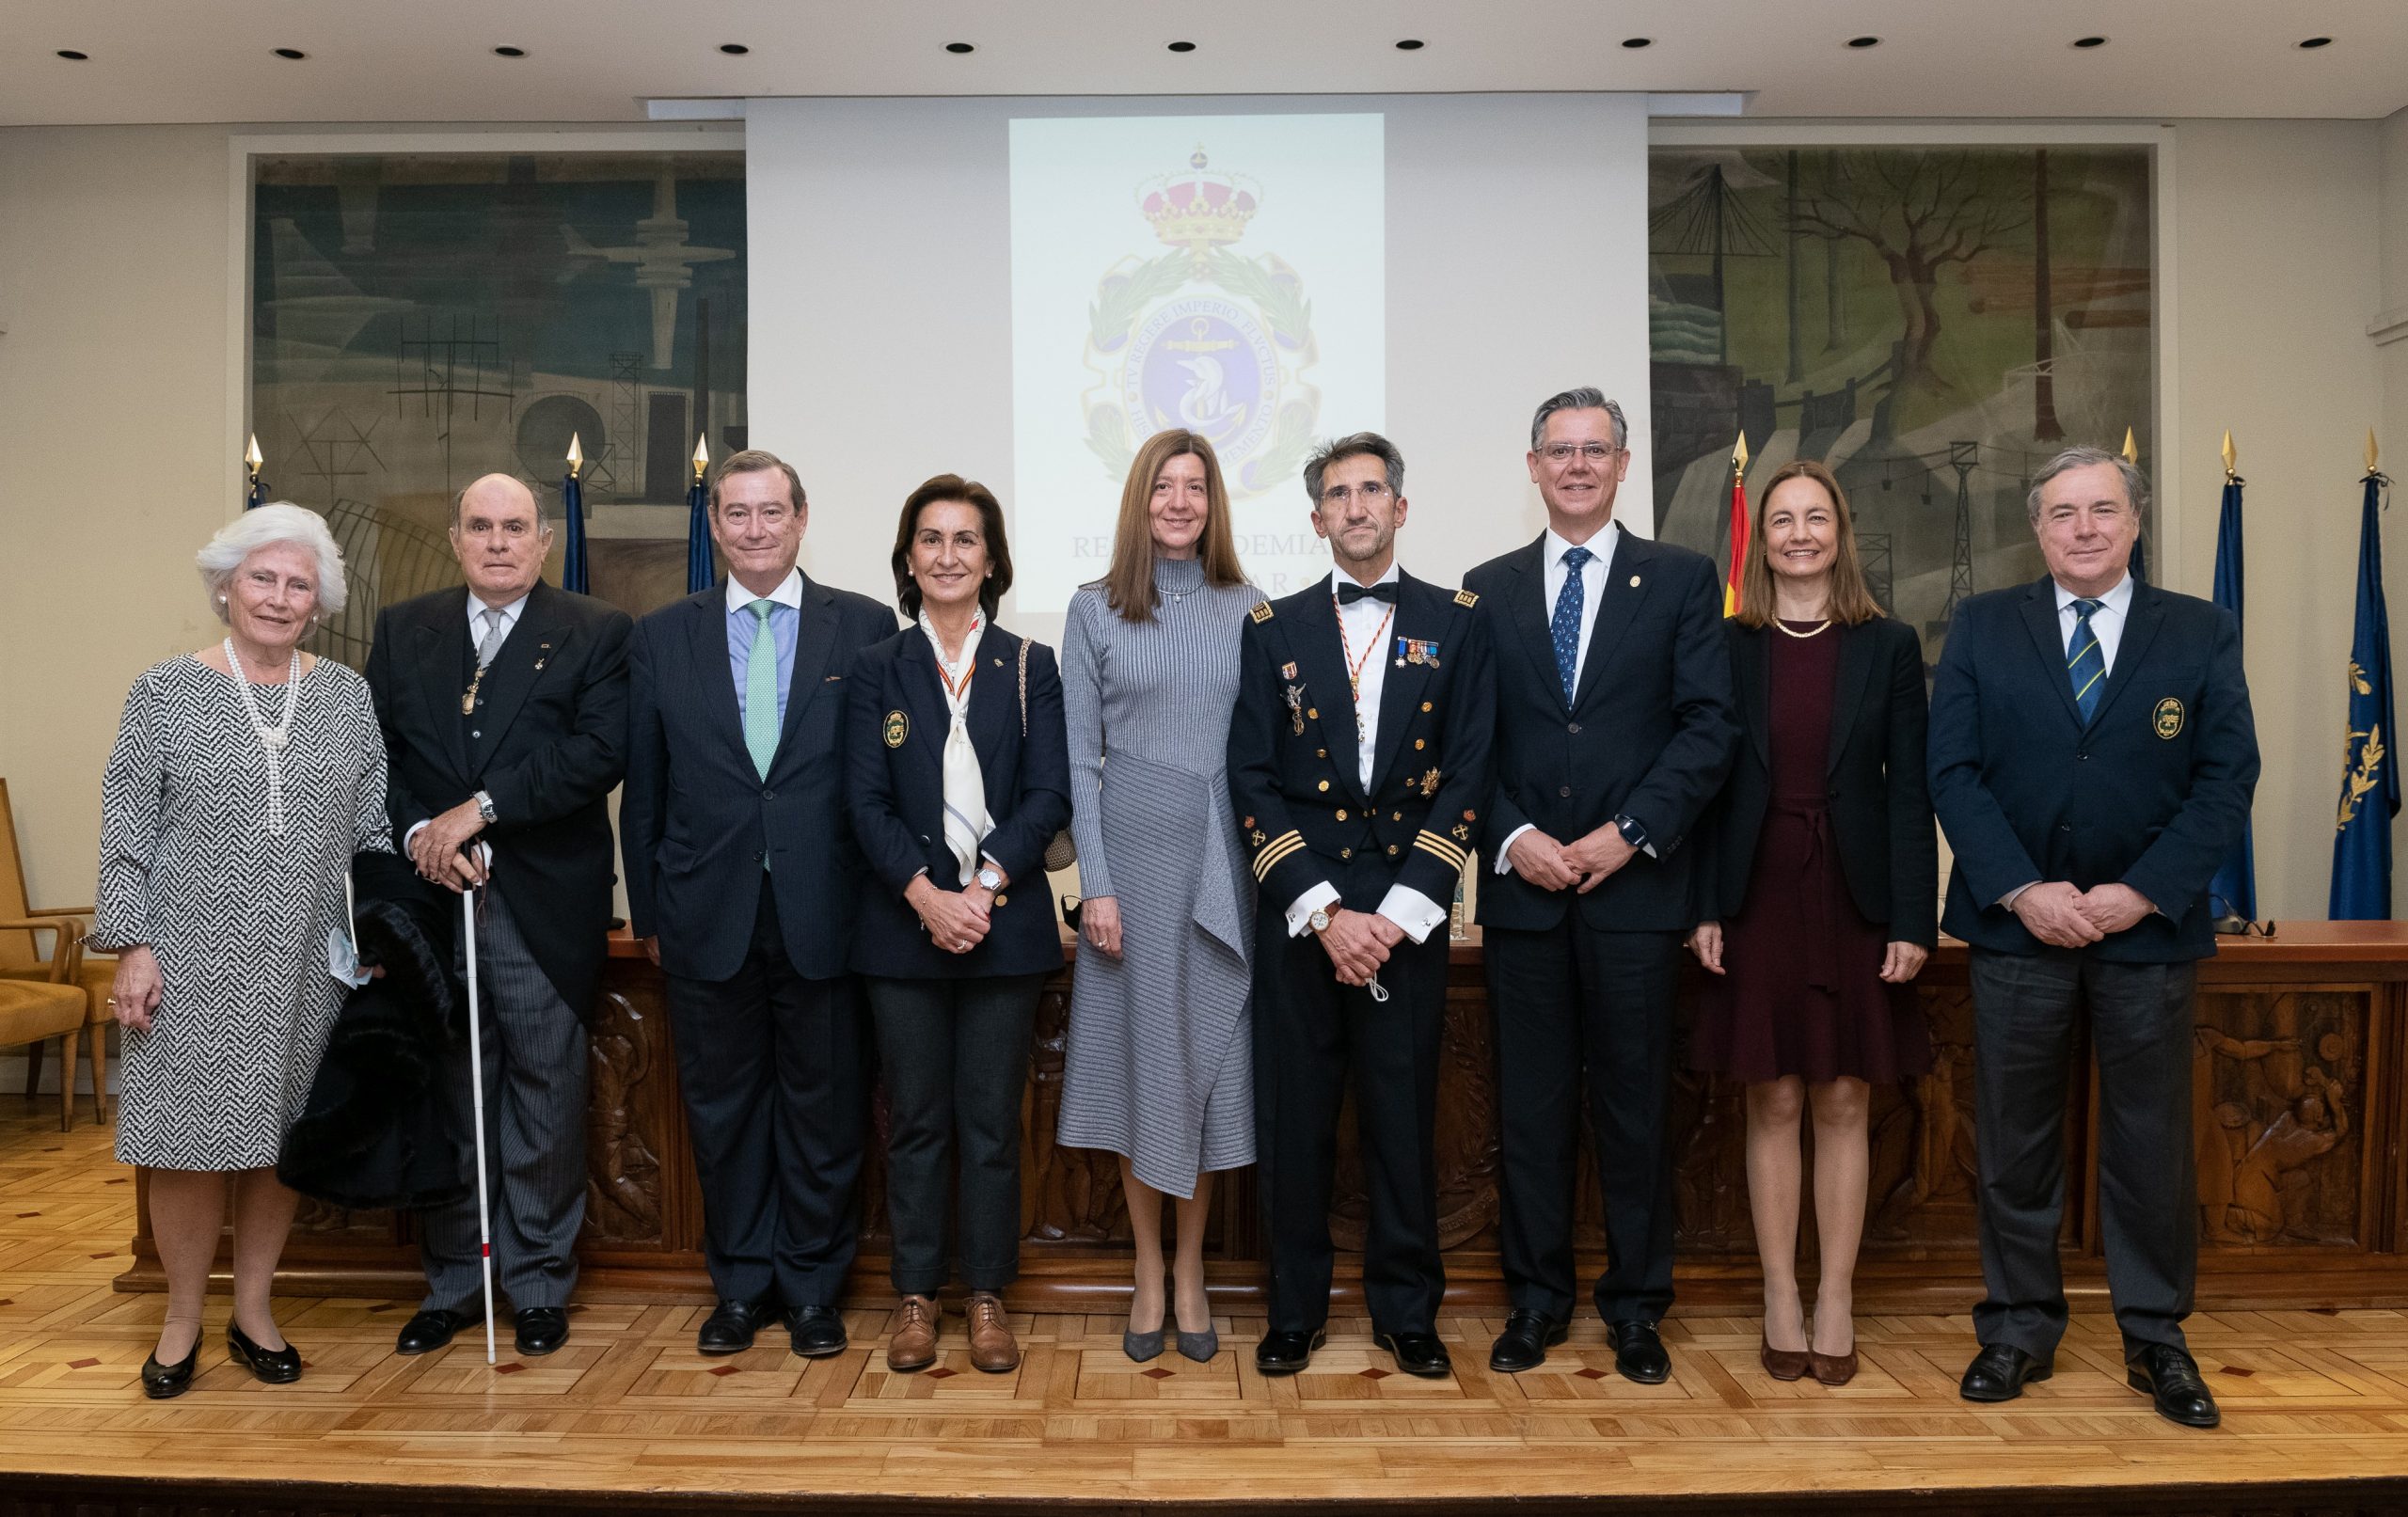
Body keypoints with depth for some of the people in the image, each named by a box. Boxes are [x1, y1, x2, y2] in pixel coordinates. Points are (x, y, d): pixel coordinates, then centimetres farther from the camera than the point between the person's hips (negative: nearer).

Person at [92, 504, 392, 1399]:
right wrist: (130, 945, -7)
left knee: (281, 1134, 9)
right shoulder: (165, 691, 0)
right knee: (189, 1139, 2)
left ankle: (253, 1311, 26)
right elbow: (127, 830, -2)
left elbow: (373, 828, 7)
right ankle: (182, 1319, 22)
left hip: (305, 963, 2)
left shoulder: (347, 697, 6)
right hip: (194, 962, -2)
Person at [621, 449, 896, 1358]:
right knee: (722, 1107, 12)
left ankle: (812, 1288, 24)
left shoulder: (866, 628, 1)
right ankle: (741, 1285, 28)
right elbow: (642, 791, 9)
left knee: (824, 1105, 8)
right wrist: (648, 912, 7)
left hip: (824, 916, -1)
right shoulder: (661, 638, 7)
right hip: (708, 918, 2)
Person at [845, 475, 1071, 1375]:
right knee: (915, 1118, 7)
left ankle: (987, 1297, 17)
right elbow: (867, 802, -2)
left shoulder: (1031, 668, 6)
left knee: (993, 1118, 5)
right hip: (904, 924, 0)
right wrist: (926, 894, -15)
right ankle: (916, 1295, 19)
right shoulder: (876, 671, 6)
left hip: (1004, 922, 0)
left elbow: (1048, 795, -2)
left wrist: (986, 886, -15)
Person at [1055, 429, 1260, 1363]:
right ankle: (1148, 1272, 20)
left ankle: (1191, 1272, 21)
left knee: (1210, 1055, 6)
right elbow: (1081, 755, 1)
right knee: (1138, 1050, 5)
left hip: (1225, 858, 1)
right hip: (1133, 848, -1)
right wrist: (1095, 882, -6)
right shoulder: (1095, 611, 3)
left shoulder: (1247, 610, 7)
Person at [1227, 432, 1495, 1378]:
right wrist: (1324, 911, -8)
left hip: (1408, 916, 0)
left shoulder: (1455, 623, 6)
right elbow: (1252, 781, 1)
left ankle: (1406, 1311, 22)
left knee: (1405, 1115, 6)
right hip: (1296, 912, 1)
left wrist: (1397, 911, -9)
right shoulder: (1275, 627, 7)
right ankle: (1295, 1311, 21)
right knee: (1294, 1118, 5)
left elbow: (1466, 776, 0)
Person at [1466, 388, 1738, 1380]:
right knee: (1529, 1104, 7)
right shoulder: (1487, 590, 10)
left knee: (1635, 1105, 6)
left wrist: (1630, 833, -11)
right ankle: (1536, 1299, 20)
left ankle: (1636, 1307, 20)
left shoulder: (1682, 581, 5)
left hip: (1636, 885, -1)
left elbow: (1709, 728, -3)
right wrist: (1513, 836, -7)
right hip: (1523, 886, 2)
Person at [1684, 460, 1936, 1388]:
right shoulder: (1726, 648, 3)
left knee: (1845, 1106, 6)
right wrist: (1704, 910, -5)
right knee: (1773, 1105, 6)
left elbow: (1909, 790, 1)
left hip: (1853, 900, 0)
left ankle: (1836, 1303, 17)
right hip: (1759, 900, 0)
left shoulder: (1889, 648, 3)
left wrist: (1913, 921, -5)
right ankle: (1781, 1301, 16)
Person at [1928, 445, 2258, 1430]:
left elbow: (2227, 780, -2)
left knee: (2152, 1143, 9)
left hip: (2150, 926, 0)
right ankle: (2019, 1329, 21)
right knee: (2014, 1141, 8)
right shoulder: (1981, 628, 3)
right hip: (2015, 923, 0)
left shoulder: (2202, 635, 4)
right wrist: (2022, 890, -13)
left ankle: (2156, 1338, 24)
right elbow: (1953, 771, -3)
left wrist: (2140, 892, -13)